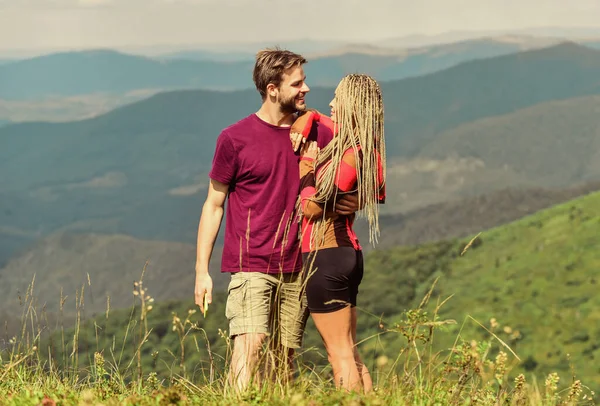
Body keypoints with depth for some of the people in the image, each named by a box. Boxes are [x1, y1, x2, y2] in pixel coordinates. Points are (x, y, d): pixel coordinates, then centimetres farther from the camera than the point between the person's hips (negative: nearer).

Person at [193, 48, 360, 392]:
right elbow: (214, 205, 5)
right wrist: (202, 270, -1)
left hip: (298, 269, 4)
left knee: (284, 357, 4)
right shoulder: (235, 139, -1)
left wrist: (355, 200, -6)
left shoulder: (317, 134, 8)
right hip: (251, 266, -4)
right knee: (250, 344, -20)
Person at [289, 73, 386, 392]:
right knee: (350, 356, 12)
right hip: (345, 253, 10)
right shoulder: (348, 138, 8)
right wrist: (300, 131, 4)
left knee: (340, 356, -5)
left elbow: (310, 208, -15)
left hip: (325, 255, -9)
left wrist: (306, 163, -4)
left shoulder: (351, 156, -18)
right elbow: (311, 116, 24)